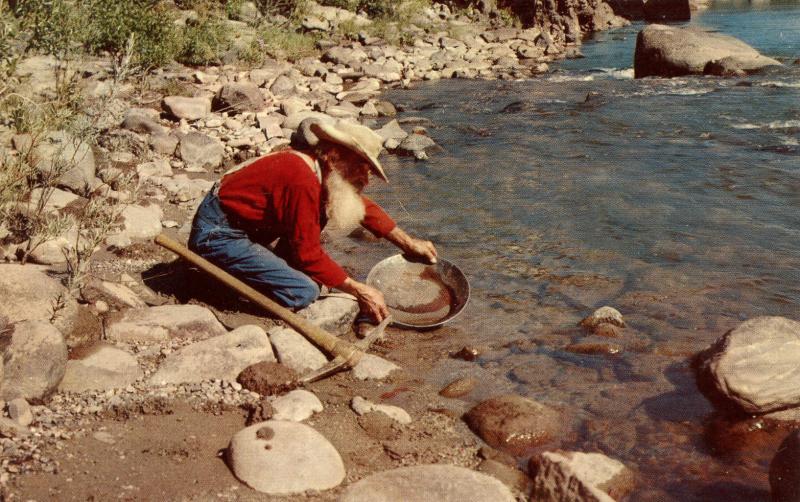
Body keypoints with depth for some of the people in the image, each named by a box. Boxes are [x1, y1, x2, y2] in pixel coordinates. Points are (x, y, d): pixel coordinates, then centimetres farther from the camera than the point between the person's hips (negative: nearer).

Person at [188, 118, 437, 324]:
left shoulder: (319, 168, 4)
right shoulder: (303, 180, -26)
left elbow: (363, 206, 17)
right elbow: (308, 253, -21)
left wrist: (409, 244, 15)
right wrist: (359, 291, -14)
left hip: (243, 224, 10)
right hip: (216, 236, -10)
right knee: (304, 292, -19)